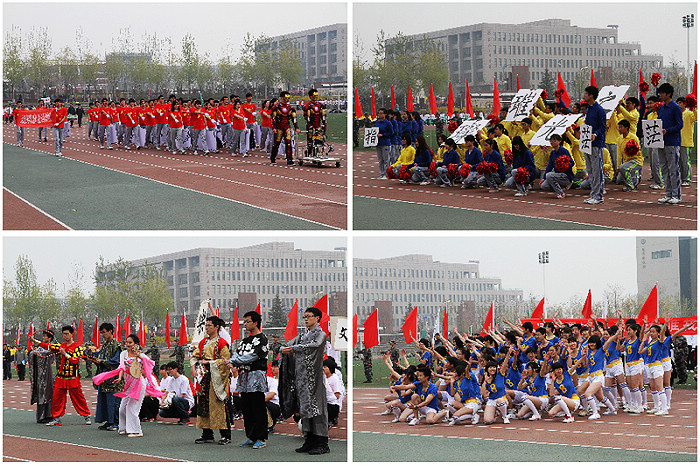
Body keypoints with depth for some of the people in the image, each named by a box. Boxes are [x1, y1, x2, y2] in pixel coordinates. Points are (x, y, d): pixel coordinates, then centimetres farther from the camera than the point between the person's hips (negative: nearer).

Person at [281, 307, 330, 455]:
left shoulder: (320, 334, -2)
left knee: (316, 407, -8)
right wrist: (285, 349, -8)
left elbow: (315, 345, -22)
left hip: (314, 377, -7)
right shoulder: (303, 336, 20)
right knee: (305, 408, 7)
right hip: (302, 378, 7)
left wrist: (294, 348, -19)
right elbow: (286, 346, 17)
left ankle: (323, 444, -8)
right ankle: (309, 442, 11)